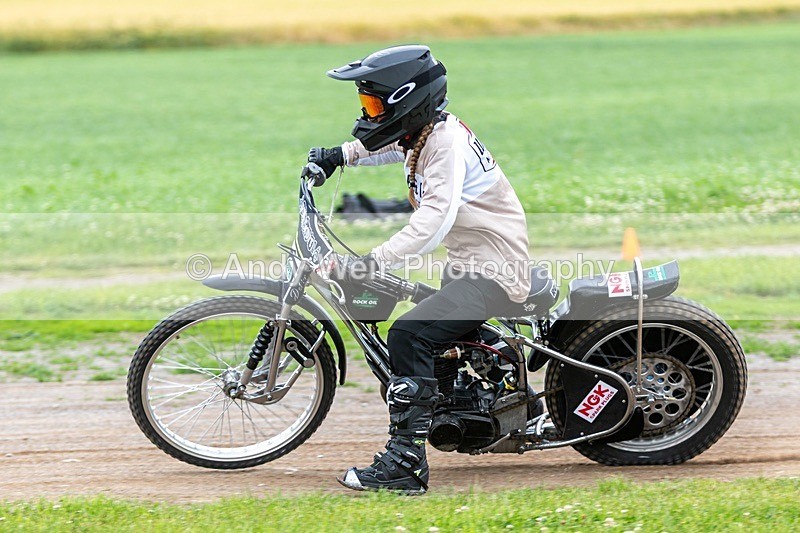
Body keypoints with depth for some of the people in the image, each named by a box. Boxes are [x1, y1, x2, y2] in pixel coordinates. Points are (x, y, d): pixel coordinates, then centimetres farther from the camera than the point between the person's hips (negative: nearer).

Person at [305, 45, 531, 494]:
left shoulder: (447, 142, -21)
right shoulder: (426, 130, 7)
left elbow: (433, 223, -35)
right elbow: (385, 144, 34)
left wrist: (369, 264, -40)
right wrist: (341, 156, 19)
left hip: (493, 273, -11)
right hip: (467, 264, 11)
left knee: (410, 335, -26)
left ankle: (405, 464, -28)